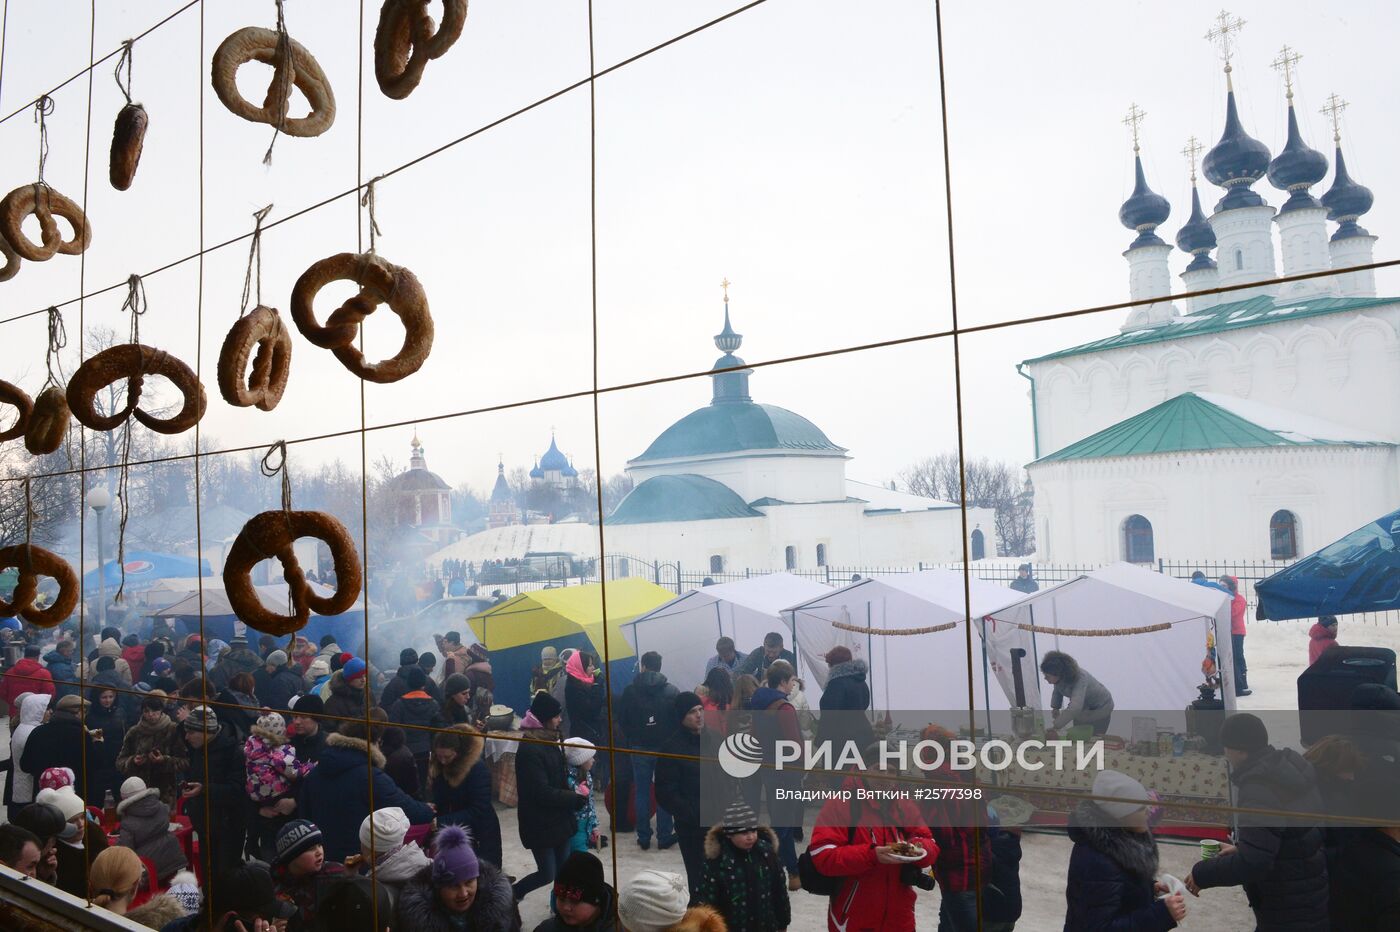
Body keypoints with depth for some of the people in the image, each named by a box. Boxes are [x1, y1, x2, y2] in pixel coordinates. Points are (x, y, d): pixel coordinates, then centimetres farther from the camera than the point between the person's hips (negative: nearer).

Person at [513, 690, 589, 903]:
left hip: (559, 819, 8)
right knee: (547, 874, 2)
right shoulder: (529, 750, -22)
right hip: (540, 823, -8)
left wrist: (573, 794, -2)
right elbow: (542, 793, -23)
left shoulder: (550, 741, 6)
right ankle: (510, 896, 25)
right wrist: (575, 798, -16)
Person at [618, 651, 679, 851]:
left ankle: (644, 838, 11)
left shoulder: (630, 690, -5)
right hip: (664, 747, 0)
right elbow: (677, 719, -3)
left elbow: (622, 719, -1)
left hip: (639, 748, 0)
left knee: (641, 792, 8)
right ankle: (665, 836, 10)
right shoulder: (671, 691, -6)